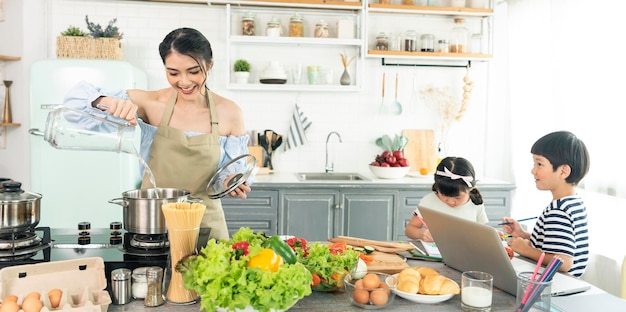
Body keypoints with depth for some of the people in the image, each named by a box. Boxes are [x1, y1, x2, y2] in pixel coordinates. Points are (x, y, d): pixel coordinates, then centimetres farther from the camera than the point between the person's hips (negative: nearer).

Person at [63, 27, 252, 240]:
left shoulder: (229, 113, -6)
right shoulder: (151, 103, -7)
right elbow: (78, 97, -8)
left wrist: (233, 182, -19)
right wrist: (109, 102, -28)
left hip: (205, 225, 0)